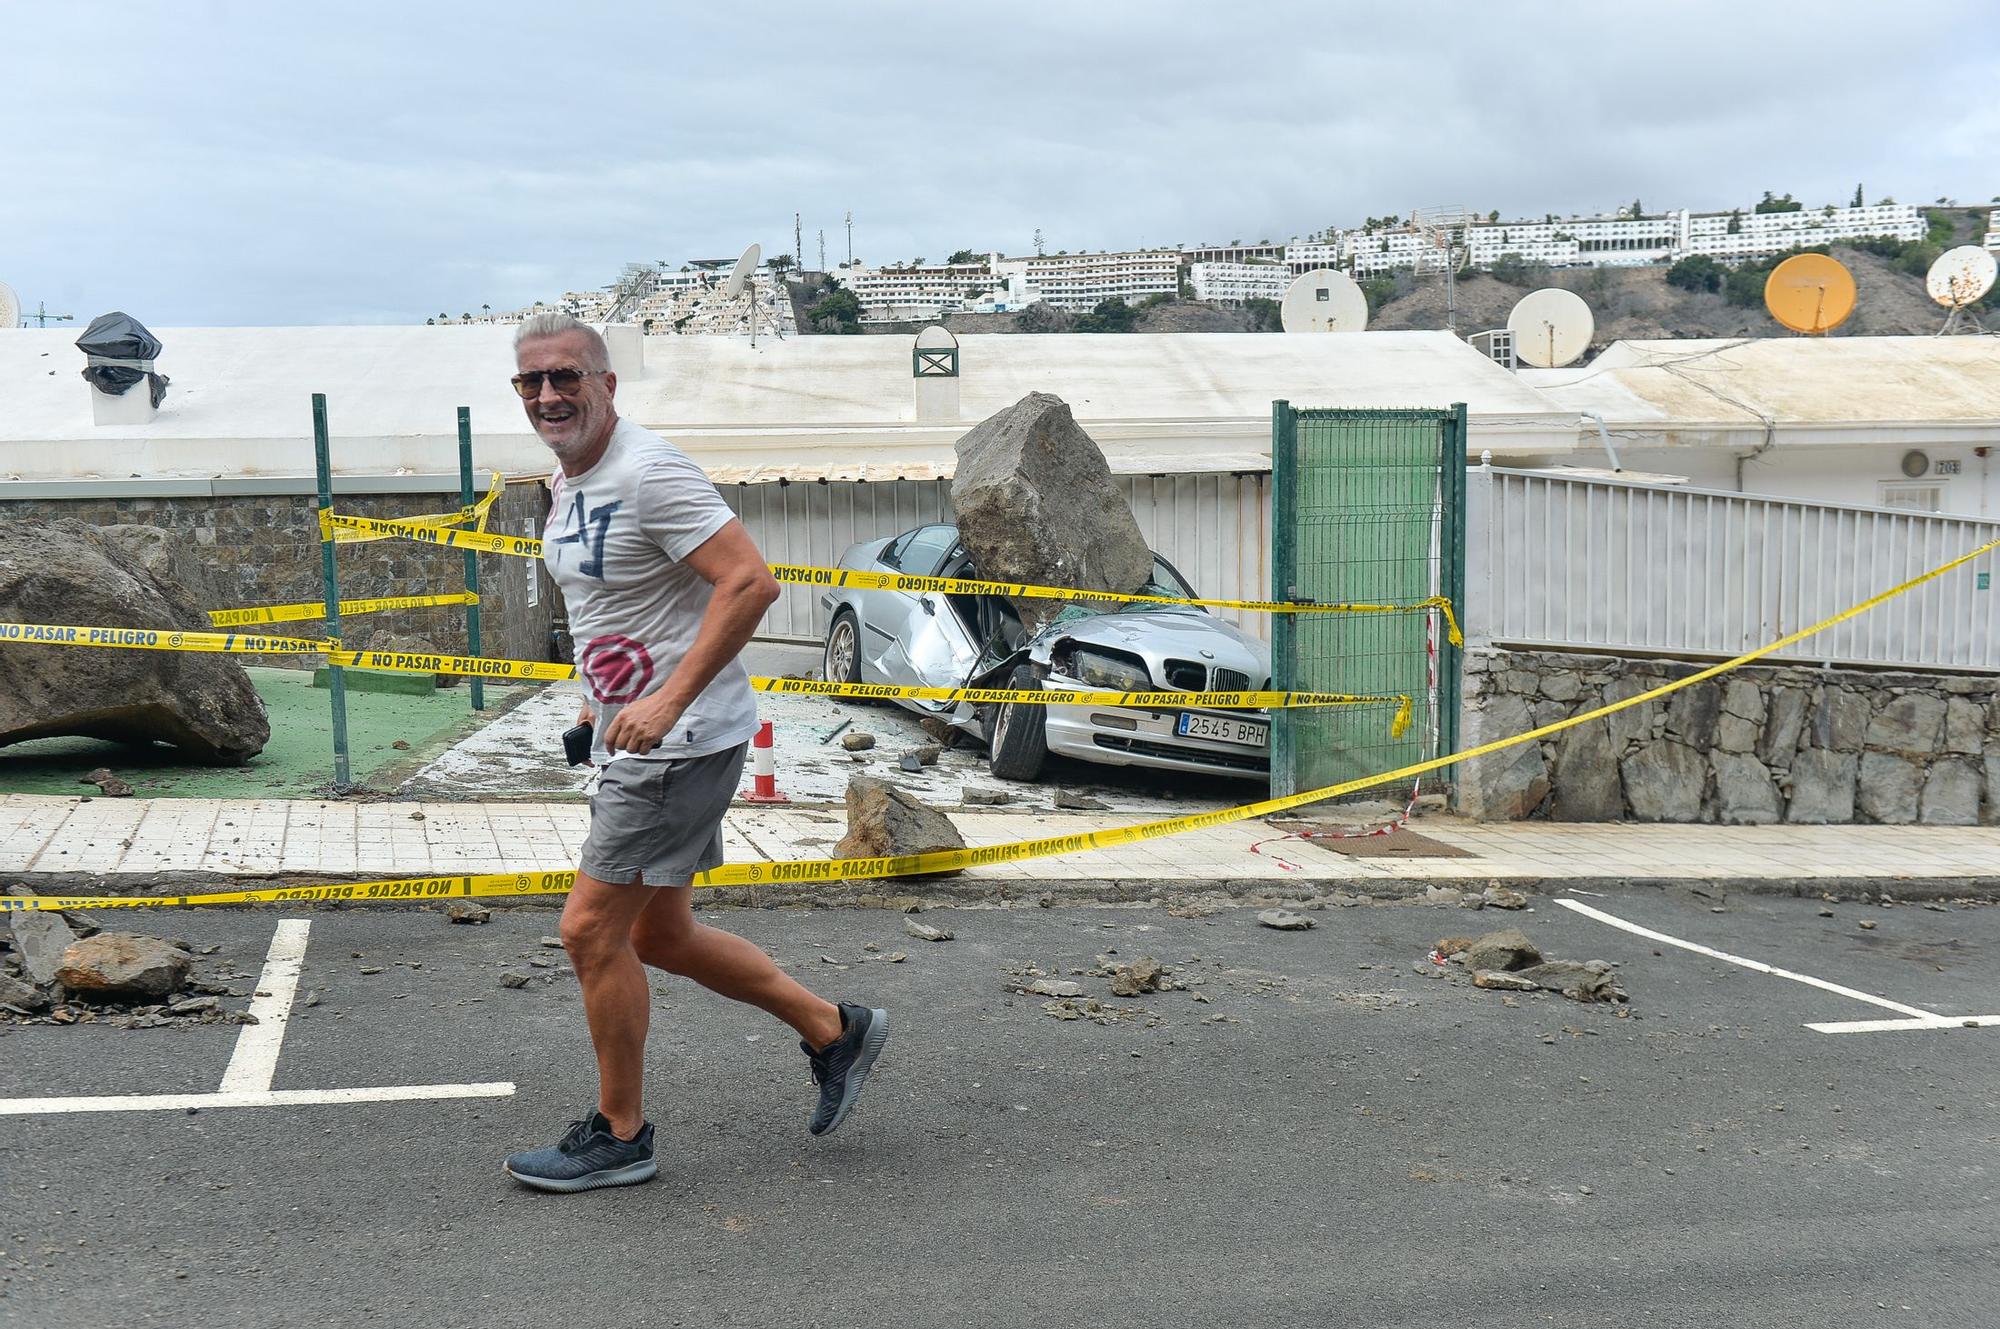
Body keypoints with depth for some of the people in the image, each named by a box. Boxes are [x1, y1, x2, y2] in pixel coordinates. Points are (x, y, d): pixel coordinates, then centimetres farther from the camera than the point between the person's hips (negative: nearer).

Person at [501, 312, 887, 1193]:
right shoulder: (567, 482, 12)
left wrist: (667, 700, -29)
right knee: (659, 937, 16)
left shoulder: (649, 473, -18)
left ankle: (619, 1137, 12)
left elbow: (750, 583, -26)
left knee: (592, 930, -5)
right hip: (630, 740, 10)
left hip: (682, 742, -10)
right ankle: (833, 1031, 28)